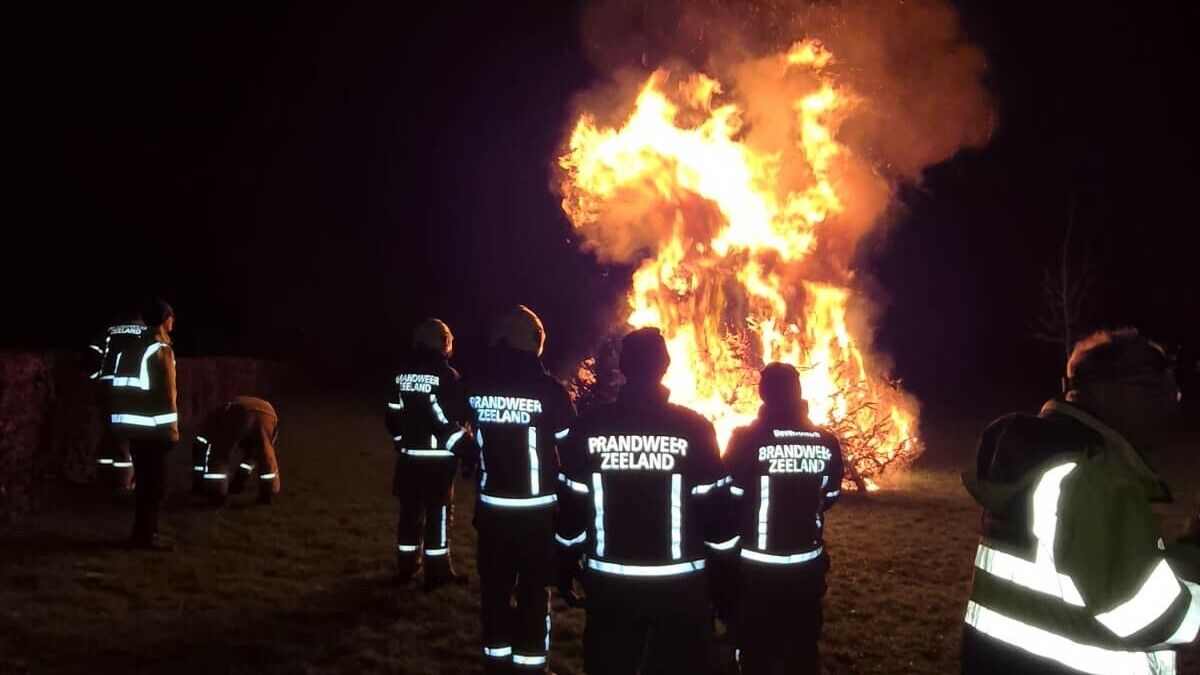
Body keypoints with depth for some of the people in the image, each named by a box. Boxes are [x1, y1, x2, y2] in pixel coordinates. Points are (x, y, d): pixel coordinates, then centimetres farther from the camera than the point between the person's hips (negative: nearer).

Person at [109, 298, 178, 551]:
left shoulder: (131, 349, 15)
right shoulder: (161, 350, -11)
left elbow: (122, 388, 15)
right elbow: (167, 391, -14)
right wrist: (173, 427, -10)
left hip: (133, 424, 9)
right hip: (152, 426, -9)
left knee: (145, 479, 15)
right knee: (155, 481, -2)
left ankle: (144, 531, 20)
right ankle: (145, 534, 0)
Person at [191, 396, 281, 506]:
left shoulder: (214, 418, 40)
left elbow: (200, 448, 37)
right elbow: (251, 452, 55)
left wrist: (198, 487, 43)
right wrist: (238, 483, 62)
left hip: (237, 414, -4)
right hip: (267, 414, 4)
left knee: (216, 455, 13)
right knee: (266, 456, 25)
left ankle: (216, 495, 12)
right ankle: (268, 494, 27)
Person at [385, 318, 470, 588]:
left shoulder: (403, 373, 6)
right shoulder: (445, 374, -13)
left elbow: (394, 414, 11)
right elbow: (451, 418, -16)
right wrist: (464, 444, -5)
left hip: (409, 455, 6)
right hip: (438, 457, -6)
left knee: (411, 509, 15)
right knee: (439, 511, 2)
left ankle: (408, 565, 24)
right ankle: (437, 570, 7)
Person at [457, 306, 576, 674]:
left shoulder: (473, 386, -3)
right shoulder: (547, 387, -14)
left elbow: (458, 439, 7)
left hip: (491, 505, 3)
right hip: (538, 508, -3)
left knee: (494, 584, 15)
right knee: (534, 586, 9)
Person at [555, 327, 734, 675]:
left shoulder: (588, 426, -4)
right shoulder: (694, 427, -8)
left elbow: (570, 506, 0)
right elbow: (716, 508, -7)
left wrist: (565, 566, 13)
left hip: (608, 582, 2)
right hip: (680, 583, -1)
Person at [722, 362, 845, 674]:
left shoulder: (747, 438, -16)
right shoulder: (827, 442, -3)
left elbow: (729, 500, -12)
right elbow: (829, 498, 7)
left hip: (755, 566, -3)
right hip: (807, 564, 4)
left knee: (755, 648, 11)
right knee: (803, 644, 19)